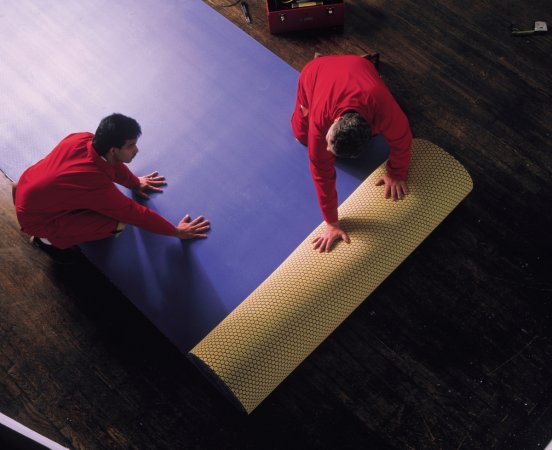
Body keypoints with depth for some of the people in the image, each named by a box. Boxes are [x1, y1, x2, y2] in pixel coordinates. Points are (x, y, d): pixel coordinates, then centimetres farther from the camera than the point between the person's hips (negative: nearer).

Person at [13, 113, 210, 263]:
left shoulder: (84, 139, -17)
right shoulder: (97, 185, -35)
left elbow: (112, 163, 7)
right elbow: (136, 214, -23)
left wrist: (134, 182, 19)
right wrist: (177, 231, -12)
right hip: (36, 218, -7)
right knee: (117, 223, -17)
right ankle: (49, 239, 3)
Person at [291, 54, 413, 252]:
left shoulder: (386, 110, -47)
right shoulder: (320, 121, -46)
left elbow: (401, 140, -24)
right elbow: (322, 172, -36)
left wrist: (397, 174, -9)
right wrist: (332, 223, -29)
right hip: (314, 73, -1)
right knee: (303, 135, 13)